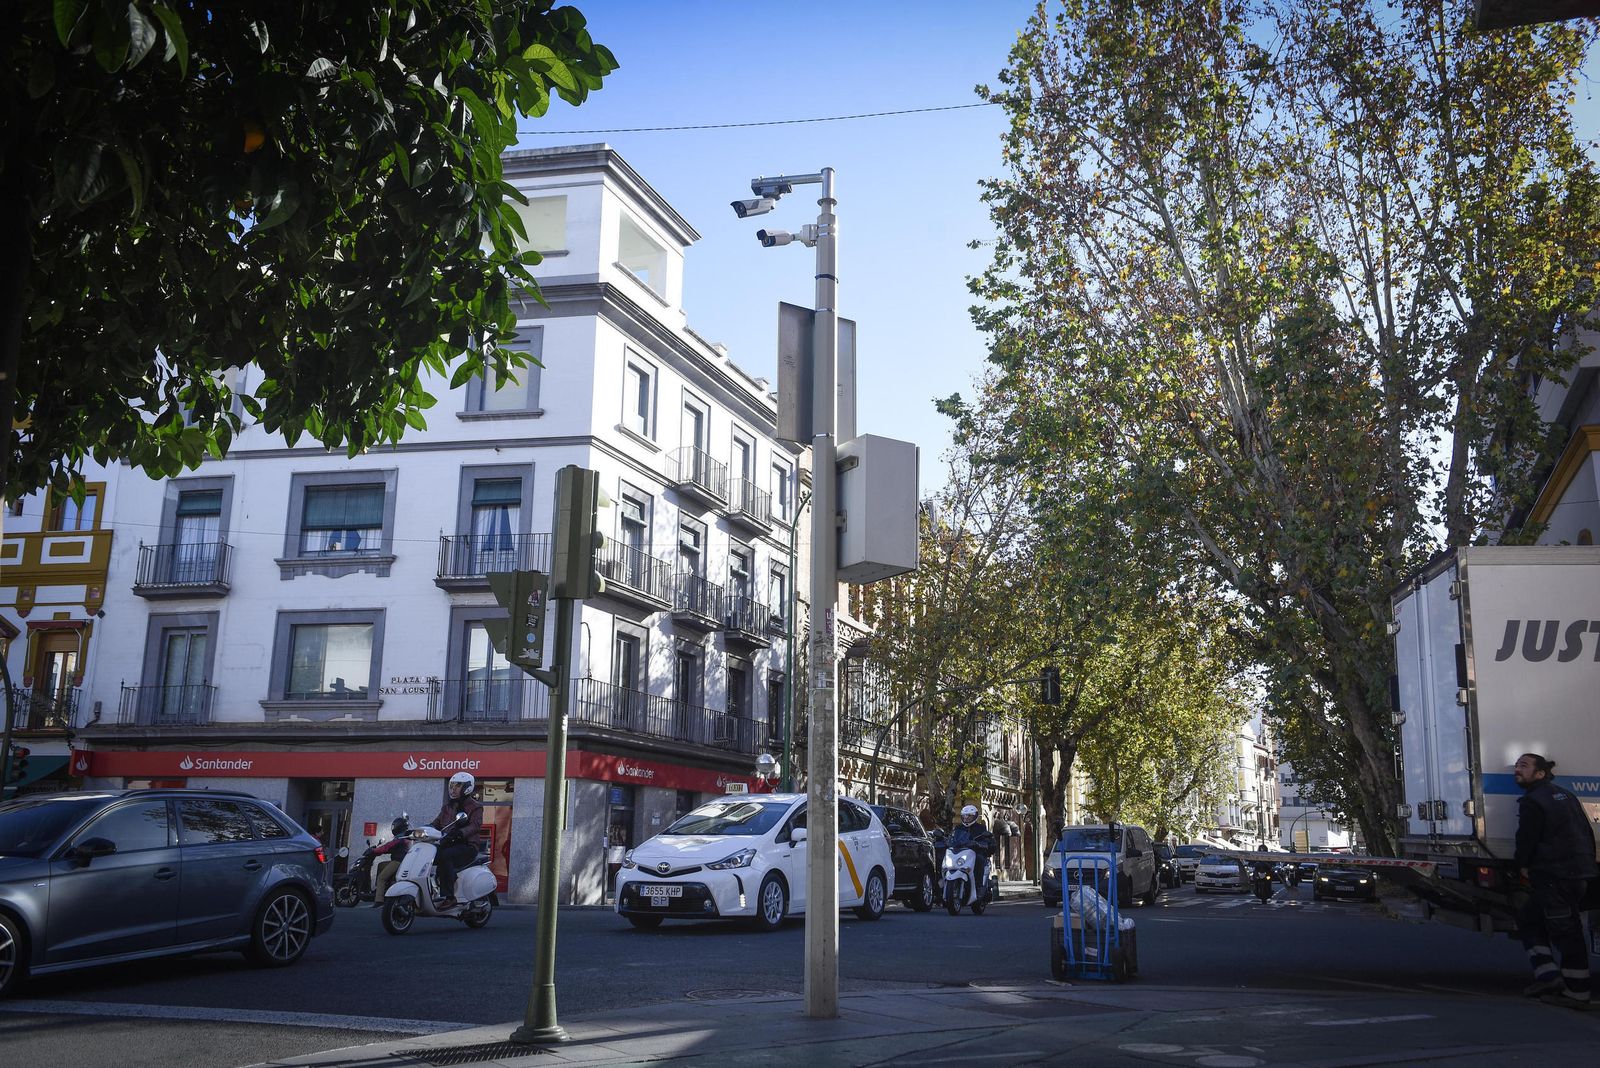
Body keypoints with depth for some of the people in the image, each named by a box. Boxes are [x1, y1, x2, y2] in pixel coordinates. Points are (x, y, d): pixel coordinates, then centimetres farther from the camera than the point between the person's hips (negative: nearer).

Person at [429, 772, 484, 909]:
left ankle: (448, 897, -35)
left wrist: (459, 832, -35)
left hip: (467, 846, -7)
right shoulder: (447, 807, 24)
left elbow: (475, 825, -16)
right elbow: (436, 824, 17)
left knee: (443, 857, -35)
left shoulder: (474, 807, 2)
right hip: (448, 845, 7)